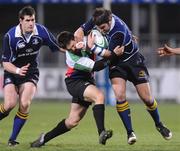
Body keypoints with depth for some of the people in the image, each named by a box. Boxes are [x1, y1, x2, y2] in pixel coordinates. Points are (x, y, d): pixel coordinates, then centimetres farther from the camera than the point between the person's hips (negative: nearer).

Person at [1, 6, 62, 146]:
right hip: (12, 73, -1)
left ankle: (13, 139, -6)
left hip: (30, 73, 1)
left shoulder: (41, 31, -14)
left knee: (25, 104, -19)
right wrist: (18, 70, -34)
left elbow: (58, 46, -2)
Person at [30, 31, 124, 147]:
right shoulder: (73, 58, -25)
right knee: (99, 96, -33)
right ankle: (101, 133, -43)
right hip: (74, 82, -7)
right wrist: (114, 55, -25)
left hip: (87, 81, 7)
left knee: (73, 121, 7)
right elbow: (96, 67, -24)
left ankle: (45, 138, 21)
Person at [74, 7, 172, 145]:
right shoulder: (98, 19, -17)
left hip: (133, 60, -4)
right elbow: (80, 32, -6)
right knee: (120, 96, -17)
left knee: (147, 98, 0)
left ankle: (159, 124, 27)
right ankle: (130, 132, -9)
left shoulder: (119, 32, -35)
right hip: (116, 63, 4)